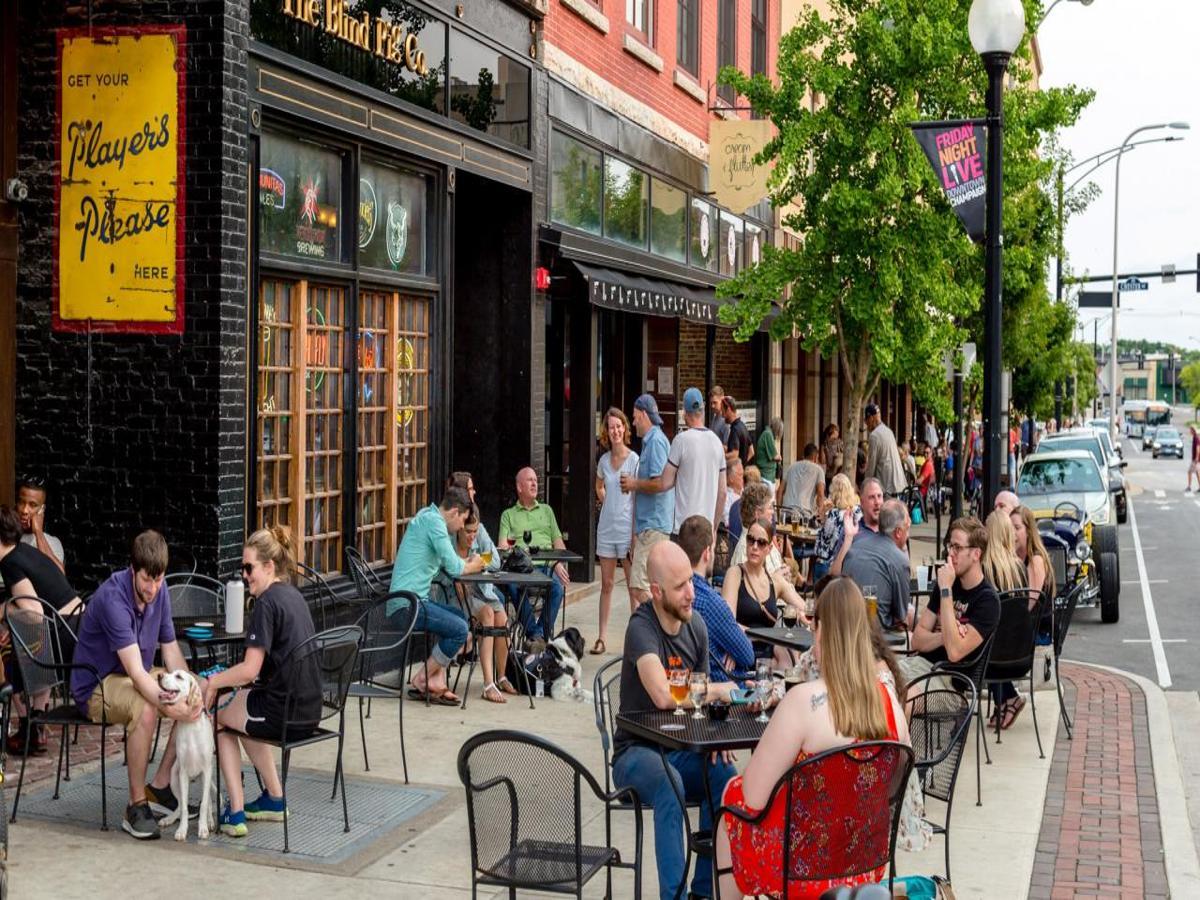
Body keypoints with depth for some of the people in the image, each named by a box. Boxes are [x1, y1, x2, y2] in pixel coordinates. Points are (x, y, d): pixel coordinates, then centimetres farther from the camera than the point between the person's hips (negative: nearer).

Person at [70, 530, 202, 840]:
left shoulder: (160, 591, -5)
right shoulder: (112, 598, -29)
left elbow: (171, 650, 0)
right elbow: (136, 672, -35)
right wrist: (171, 707, -46)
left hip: (141, 676, 8)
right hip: (96, 685, -8)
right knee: (145, 708, -35)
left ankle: (160, 785, 0)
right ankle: (136, 806, -22)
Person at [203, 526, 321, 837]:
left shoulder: (267, 602, -15)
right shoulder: (293, 595, 12)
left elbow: (250, 670, -18)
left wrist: (213, 682, -2)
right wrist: (228, 679, 13)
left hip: (284, 713, -8)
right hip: (309, 712, 8)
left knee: (218, 713, 17)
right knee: (239, 711, 31)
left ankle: (236, 813, 13)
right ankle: (274, 799, 29)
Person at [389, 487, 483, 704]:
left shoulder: (427, 516, 18)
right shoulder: (434, 521, -13)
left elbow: (445, 562, 22)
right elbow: (453, 567, -17)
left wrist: (467, 564, 7)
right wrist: (472, 567, 2)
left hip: (412, 600, 11)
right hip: (407, 604, -11)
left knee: (461, 617, 15)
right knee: (459, 629, -15)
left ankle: (436, 680, 7)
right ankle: (420, 682, -2)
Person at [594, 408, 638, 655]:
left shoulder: (634, 460, -8)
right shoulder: (604, 460, 7)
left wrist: (636, 534, -13)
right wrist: (607, 504, 12)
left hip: (627, 528, -5)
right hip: (606, 528, 5)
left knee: (633, 584, 2)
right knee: (606, 584, 9)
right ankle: (602, 638, 13)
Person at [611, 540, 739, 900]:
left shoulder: (696, 626, 3)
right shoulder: (641, 628, -18)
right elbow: (663, 696, -34)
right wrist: (717, 691, -22)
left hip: (683, 748, 6)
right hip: (637, 751, -6)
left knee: (725, 776, -22)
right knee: (670, 783, -35)